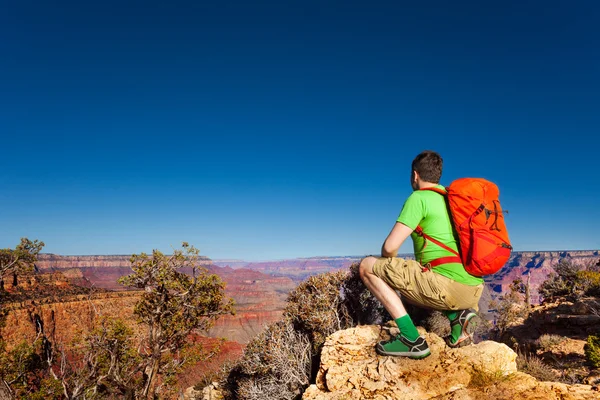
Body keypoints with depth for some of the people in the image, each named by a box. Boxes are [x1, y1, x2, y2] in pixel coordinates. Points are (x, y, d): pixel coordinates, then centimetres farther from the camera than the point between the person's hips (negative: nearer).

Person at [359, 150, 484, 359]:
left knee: (367, 266, 0)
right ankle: (458, 315, 9)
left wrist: (387, 263, 12)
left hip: (446, 285, -8)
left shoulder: (419, 198, -4)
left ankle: (411, 339, -6)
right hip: (474, 291, 9)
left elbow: (390, 246, -10)